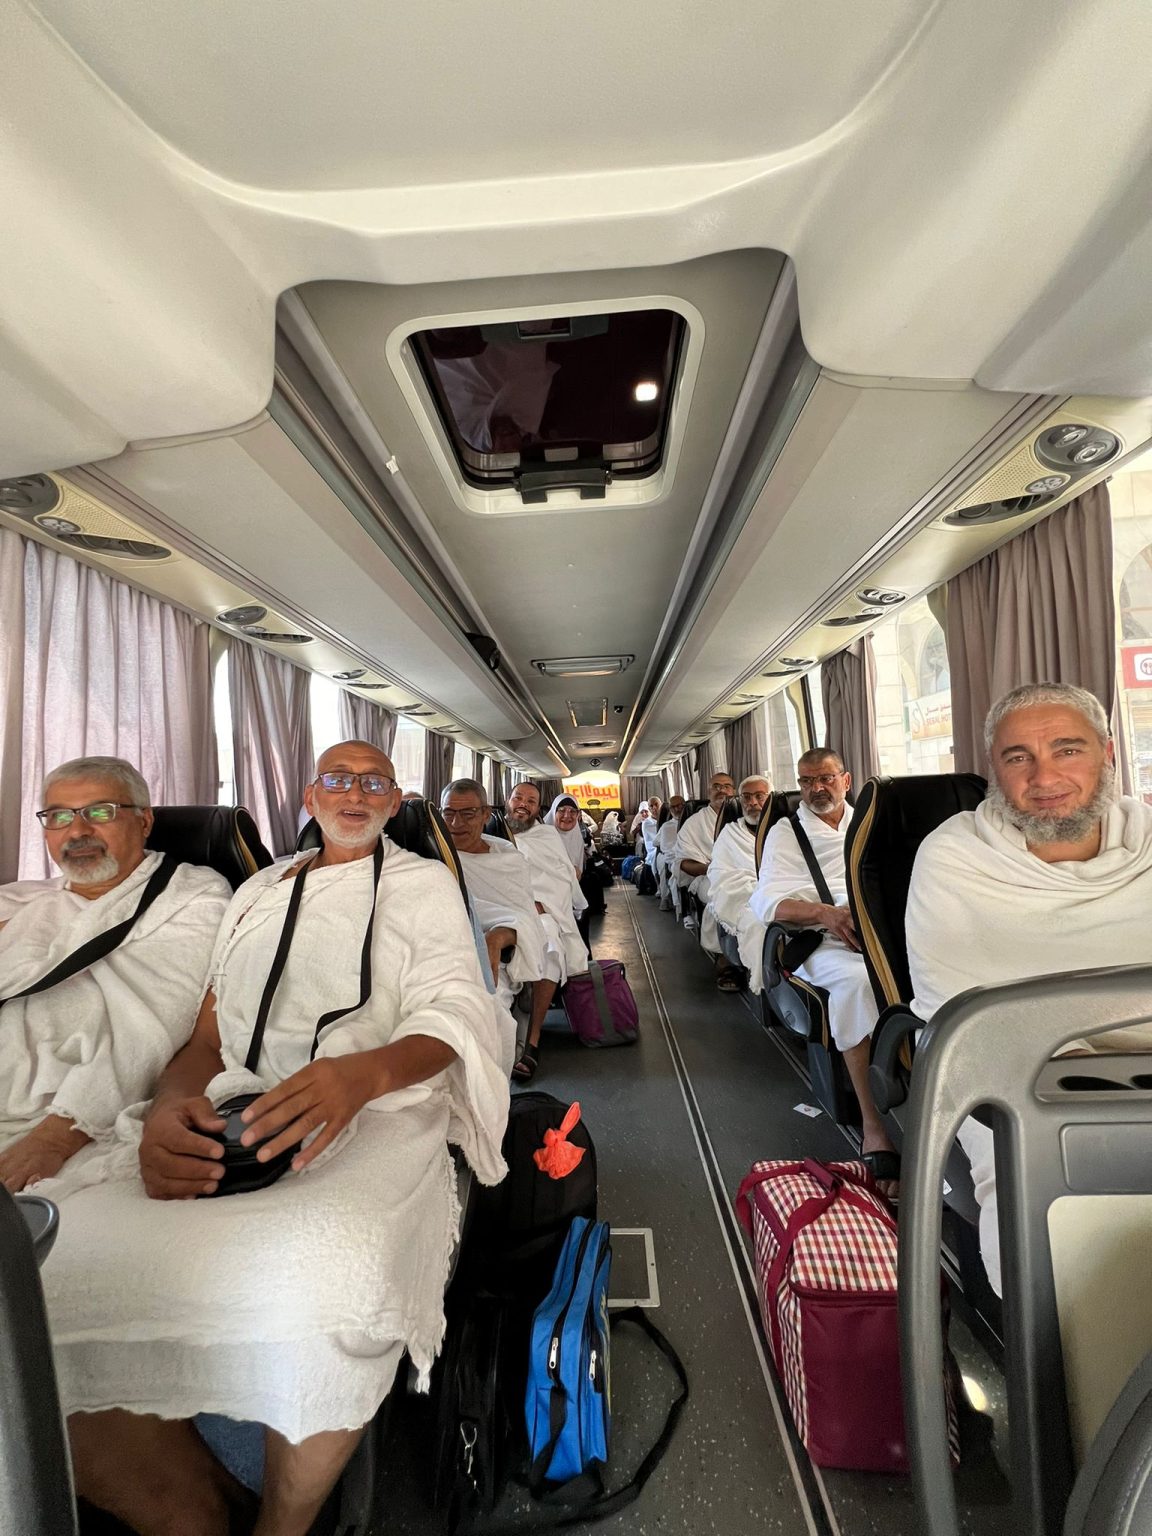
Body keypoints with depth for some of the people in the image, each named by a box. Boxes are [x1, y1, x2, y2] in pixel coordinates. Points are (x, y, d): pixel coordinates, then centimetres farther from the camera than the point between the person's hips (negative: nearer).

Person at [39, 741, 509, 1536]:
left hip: (382, 1108, -3)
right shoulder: (259, 891, 23)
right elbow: (210, 1033, 17)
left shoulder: (424, 883, 12)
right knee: (44, 1277, -20)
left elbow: (457, 1013, 0)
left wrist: (364, 1072, -21)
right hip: (226, 1115, 4)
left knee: (327, 1287, -34)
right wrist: (167, 1110, -6)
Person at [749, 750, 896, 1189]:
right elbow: (767, 902, 2)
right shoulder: (785, 833, 16)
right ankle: (873, 1124, -30)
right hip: (824, 939, -2)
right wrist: (826, 913, -16)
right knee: (859, 979, -36)